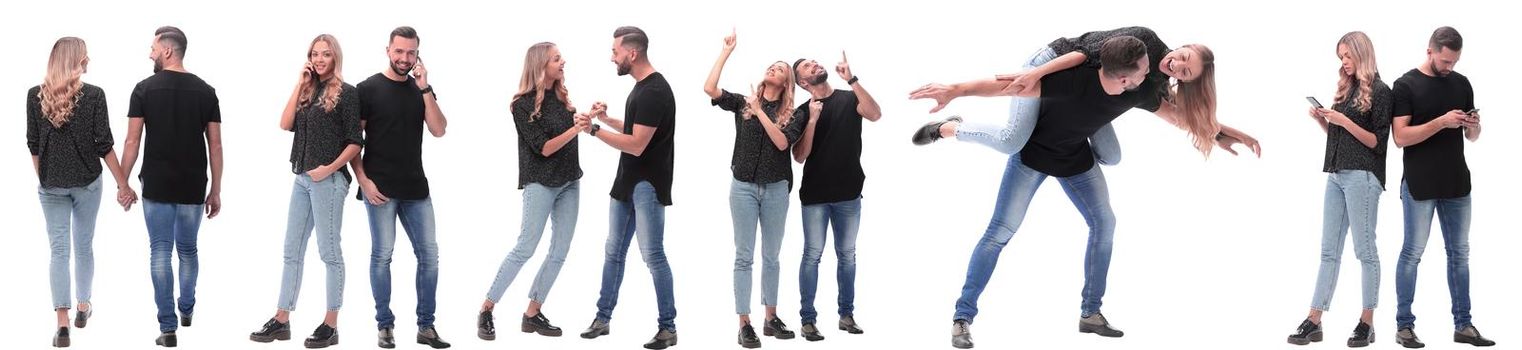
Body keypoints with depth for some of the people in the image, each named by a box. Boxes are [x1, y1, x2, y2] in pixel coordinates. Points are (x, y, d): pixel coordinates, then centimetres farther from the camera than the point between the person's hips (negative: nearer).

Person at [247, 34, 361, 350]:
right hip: (302, 179, 7)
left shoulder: (345, 93, -5)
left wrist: (330, 169, -16)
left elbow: (355, 141, -7)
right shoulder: (309, 92, 14)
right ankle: (281, 321, 13)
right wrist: (300, 85, 0)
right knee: (292, 251, 9)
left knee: (329, 251, -2)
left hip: (328, 180, -7)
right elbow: (286, 124, 2)